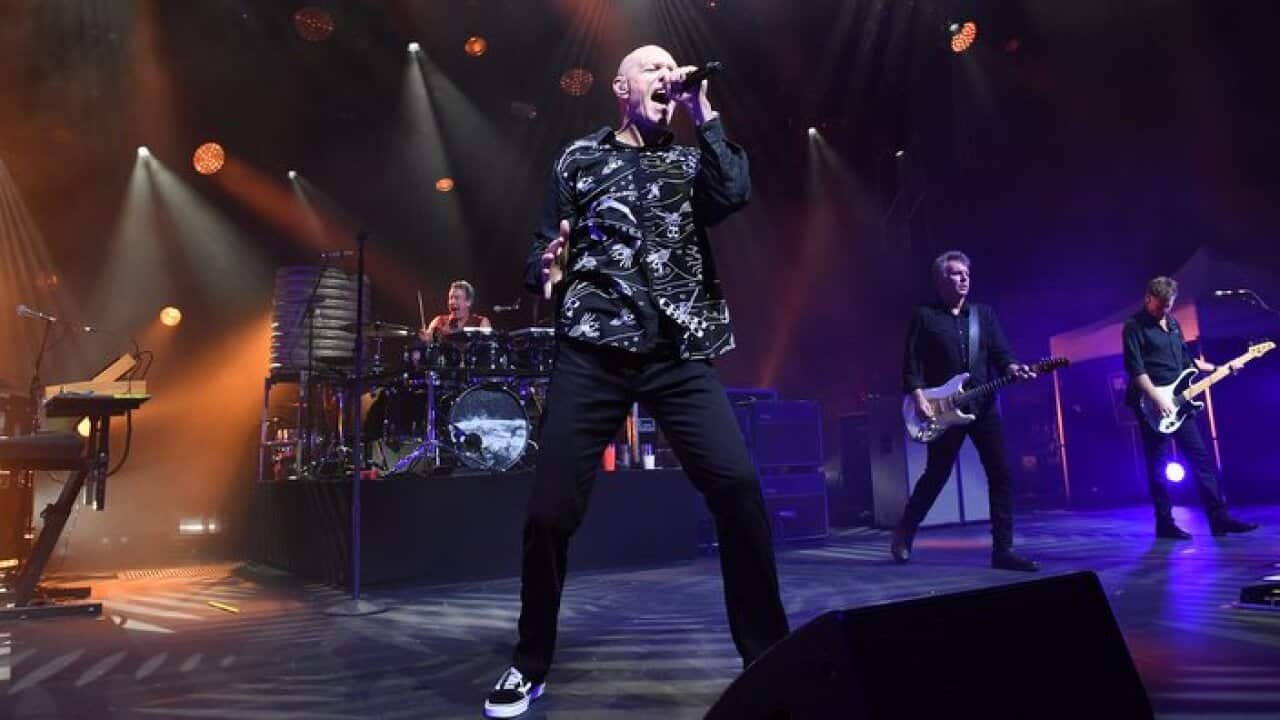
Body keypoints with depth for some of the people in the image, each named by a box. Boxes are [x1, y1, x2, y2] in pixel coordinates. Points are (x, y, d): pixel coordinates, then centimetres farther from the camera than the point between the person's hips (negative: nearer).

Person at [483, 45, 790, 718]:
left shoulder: (689, 159, 19)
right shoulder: (580, 157, 16)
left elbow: (733, 195, -2)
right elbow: (544, 247, 12)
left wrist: (705, 114, 1)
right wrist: (545, 271, -10)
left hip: (679, 352, 1)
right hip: (593, 349, -1)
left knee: (737, 487, -14)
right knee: (550, 510, -6)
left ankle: (767, 654, 4)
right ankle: (530, 663, 17)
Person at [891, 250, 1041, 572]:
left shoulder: (984, 313, 13)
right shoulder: (924, 316, 1)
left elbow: (1000, 353, 5)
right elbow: (912, 363, -3)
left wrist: (1013, 368, -16)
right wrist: (919, 398, -14)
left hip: (984, 406, 4)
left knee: (1001, 474, -2)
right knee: (936, 476, 4)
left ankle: (1003, 549, 6)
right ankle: (904, 533, 25)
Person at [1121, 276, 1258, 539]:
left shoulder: (1173, 323, 16)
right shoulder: (1134, 327, -9)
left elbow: (1186, 359, 25)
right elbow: (1136, 370, -17)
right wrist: (1159, 400, -23)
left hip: (1177, 403, 8)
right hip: (1153, 407, -7)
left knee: (1201, 458, 6)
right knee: (1158, 466, -2)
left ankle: (1218, 517, 11)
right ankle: (1165, 523, 5)